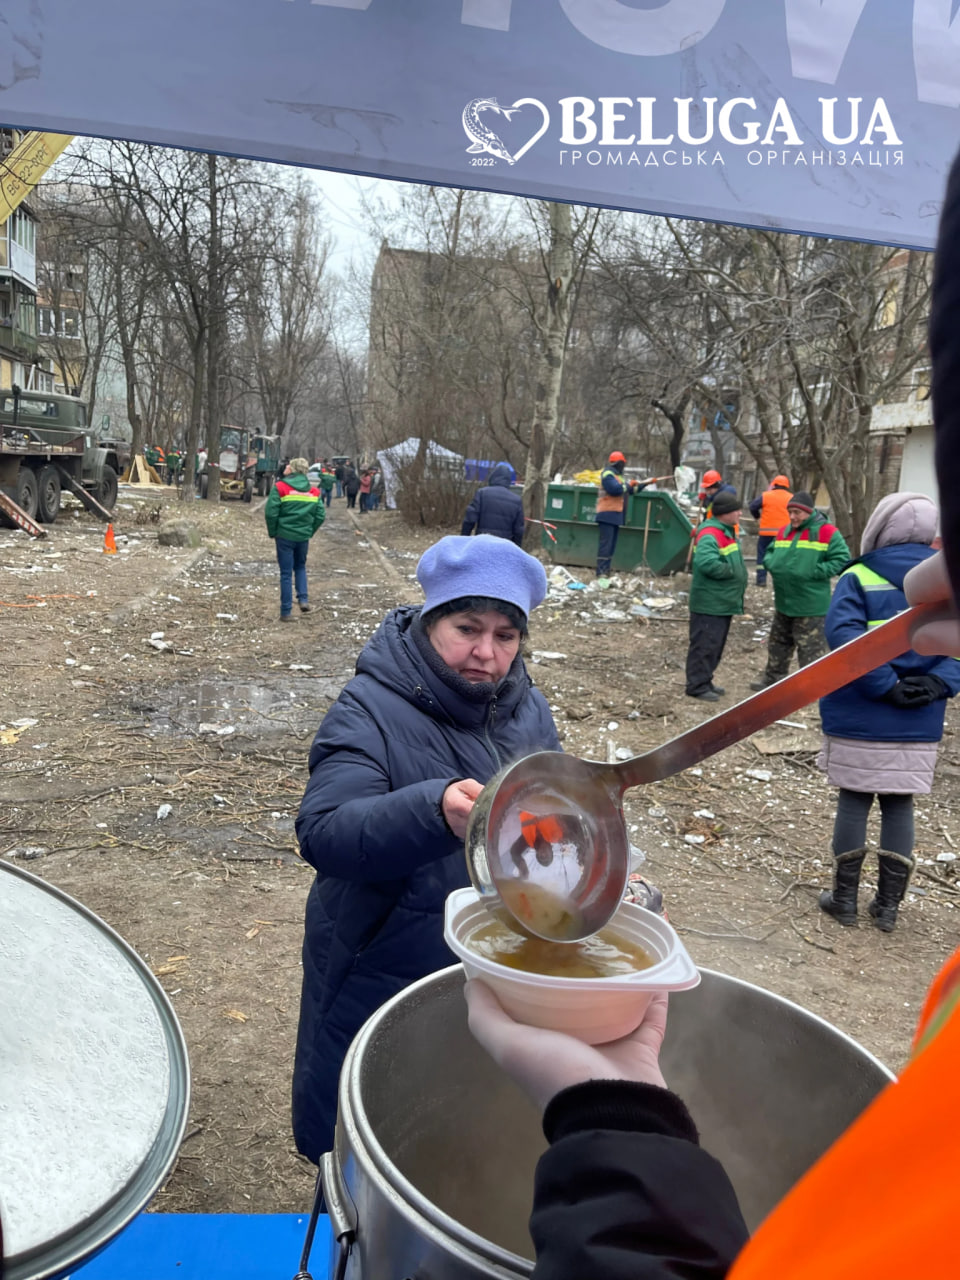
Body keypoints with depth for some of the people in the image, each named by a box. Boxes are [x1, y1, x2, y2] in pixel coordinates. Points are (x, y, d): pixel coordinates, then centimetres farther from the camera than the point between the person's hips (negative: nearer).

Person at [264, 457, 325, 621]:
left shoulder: (280, 487, -9)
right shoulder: (313, 491, 3)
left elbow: (270, 513, -14)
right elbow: (320, 515, 0)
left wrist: (273, 533, 0)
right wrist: (310, 532, 11)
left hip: (285, 536, -3)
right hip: (304, 536, 3)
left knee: (286, 573, 4)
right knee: (300, 567, 24)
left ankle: (286, 612, 7)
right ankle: (303, 600, 8)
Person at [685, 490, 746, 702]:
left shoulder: (727, 531, 14)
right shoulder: (710, 535, -19)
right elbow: (707, 563, -35)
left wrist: (739, 578, 10)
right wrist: (731, 571, -21)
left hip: (723, 603, 10)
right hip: (709, 604, -10)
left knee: (715, 645, 17)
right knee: (704, 645, -4)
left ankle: (705, 681, 27)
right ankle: (697, 686, 3)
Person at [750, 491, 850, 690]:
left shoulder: (827, 533, -11)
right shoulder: (784, 531, 10)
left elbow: (842, 560, -14)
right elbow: (770, 552, 22)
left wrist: (814, 572, -21)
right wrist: (771, 563, -1)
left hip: (811, 606, -7)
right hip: (783, 602, 7)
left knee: (811, 649, -1)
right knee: (778, 643, 20)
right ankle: (773, 677, 34)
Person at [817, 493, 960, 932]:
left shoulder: (859, 578, -9)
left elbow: (842, 633, -24)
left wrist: (885, 686, -22)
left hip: (859, 719, -3)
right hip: (919, 726, 3)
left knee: (853, 800, 10)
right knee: (899, 804, 14)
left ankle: (844, 897, 19)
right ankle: (888, 904, 20)